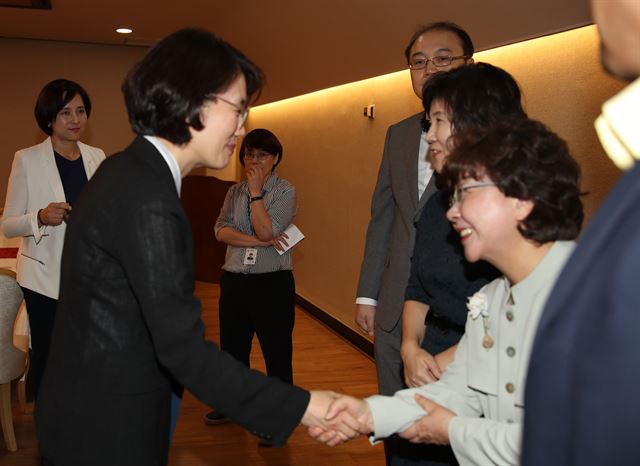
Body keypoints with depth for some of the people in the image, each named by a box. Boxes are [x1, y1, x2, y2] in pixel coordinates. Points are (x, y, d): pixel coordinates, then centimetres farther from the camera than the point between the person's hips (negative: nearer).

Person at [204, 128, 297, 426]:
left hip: (272, 282, -5)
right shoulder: (235, 192, 9)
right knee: (232, 348, 18)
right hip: (234, 281, 5)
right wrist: (259, 241, -18)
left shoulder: (285, 192, -5)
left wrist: (256, 191, -15)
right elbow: (221, 230, -6)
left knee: (276, 352, 2)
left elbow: (266, 230, -19)